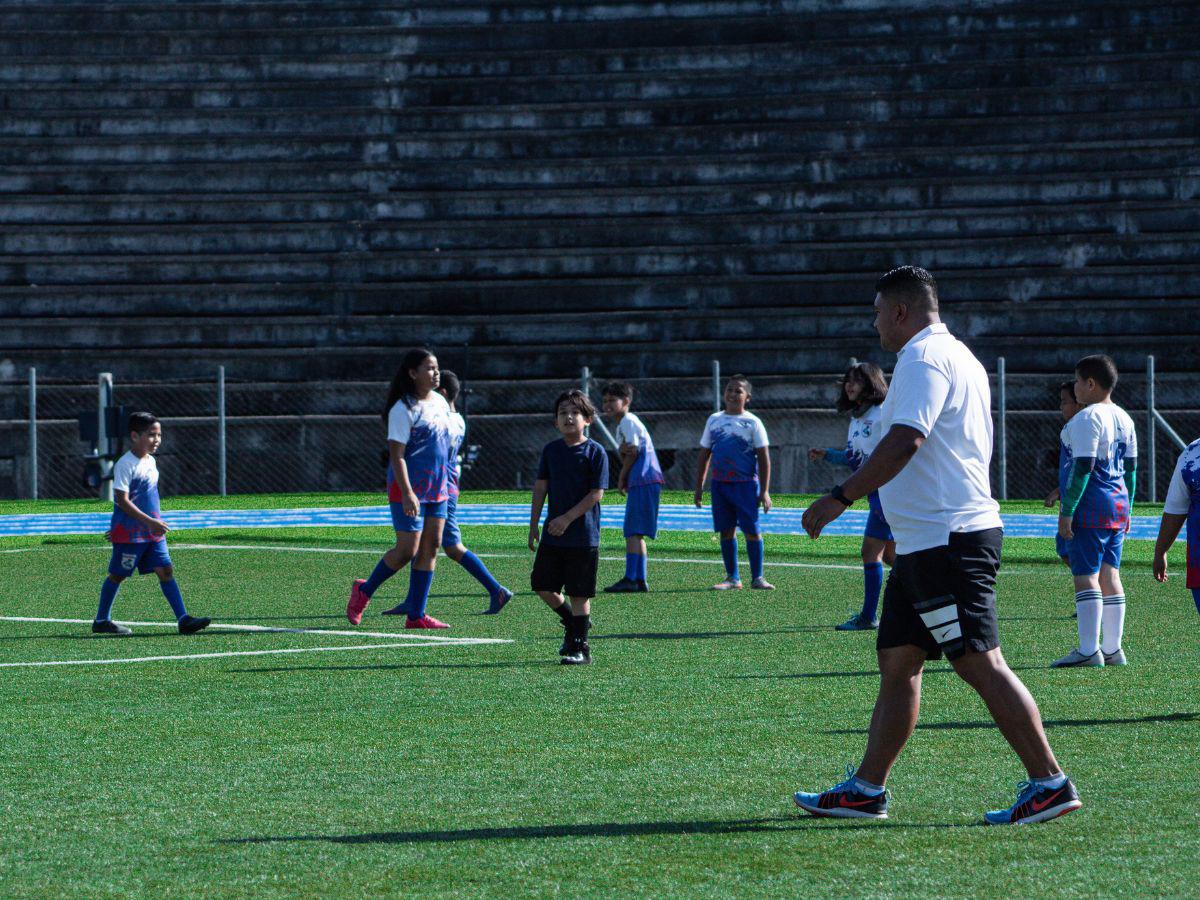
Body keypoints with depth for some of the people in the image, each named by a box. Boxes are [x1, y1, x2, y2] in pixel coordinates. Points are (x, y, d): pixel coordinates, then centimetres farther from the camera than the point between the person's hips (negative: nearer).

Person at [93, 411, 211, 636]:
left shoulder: (151, 462, 12)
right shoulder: (125, 465, -15)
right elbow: (122, 500, -21)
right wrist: (149, 522, -25)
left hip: (153, 531, 7)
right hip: (129, 532, -7)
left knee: (166, 570, -2)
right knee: (117, 575, 4)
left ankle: (183, 620, -7)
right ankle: (101, 620, 17)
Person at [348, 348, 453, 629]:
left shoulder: (440, 403, 12)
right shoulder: (403, 409, -13)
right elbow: (396, 455, -18)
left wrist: (447, 484, 23)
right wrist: (407, 494, -26)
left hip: (437, 489, 8)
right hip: (409, 489, -8)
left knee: (431, 547, 3)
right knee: (407, 550, -7)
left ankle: (416, 614, 6)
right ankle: (364, 591, 14)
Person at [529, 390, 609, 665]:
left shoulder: (595, 452, -8)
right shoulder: (551, 450, 7)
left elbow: (597, 494, -12)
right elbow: (540, 487, 10)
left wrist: (567, 518, -18)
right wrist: (534, 524, 5)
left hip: (584, 536, -5)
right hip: (552, 535, 5)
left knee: (579, 593, -1)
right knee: (542, 585, 5)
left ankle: (580, 648, 8)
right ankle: (572, 620, 30)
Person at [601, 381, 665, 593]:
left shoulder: (628, 421, -7)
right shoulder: (623, 424, 23)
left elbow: (634, 452, -12)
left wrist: (622, 478, -2)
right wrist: (623, 451, -5)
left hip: (643, 480, -10)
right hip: (639, 482, 10)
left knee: (633, 532, -13)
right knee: (636, 533, 11)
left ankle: (630, 579, -17)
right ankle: (640, 580, 12)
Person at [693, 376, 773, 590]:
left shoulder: (752, 423, -1)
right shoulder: (714, 420, 10)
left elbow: (764, 458, -3)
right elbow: (704, 455, 15)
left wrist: (764, 491, -9)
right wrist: (699, 487, 11)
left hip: (746, 484, -4)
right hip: (719, 483, 4)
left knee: (752, 530, -5)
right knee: (726, 531, 4)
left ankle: (757, 577, 2)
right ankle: (732, 578, 11)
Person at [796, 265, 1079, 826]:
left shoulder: (924, 360, -11)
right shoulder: (955, 356, 21)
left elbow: (904, 442, -24)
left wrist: (841, 497, -22)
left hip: (945, 541, -11)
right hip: (930, 543, 11)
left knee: (980, 664, -11)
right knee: (896, 664, 11)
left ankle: (1050, 783, -10)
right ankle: (866, 790, 14)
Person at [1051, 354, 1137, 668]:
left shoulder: (1087, 418, -13)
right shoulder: (1124, 419, 14)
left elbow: (1082, 467, -19)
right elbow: (1131, 469, 18)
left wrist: (1066, 511, -17)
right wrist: (1126, 511, 24)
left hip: (1090, 508, -9)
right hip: (1118, 505, 9)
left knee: (1085, 576, -9)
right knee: (1109, 575, 11)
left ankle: (1088, 651, -13)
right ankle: (1113, 650, 13)